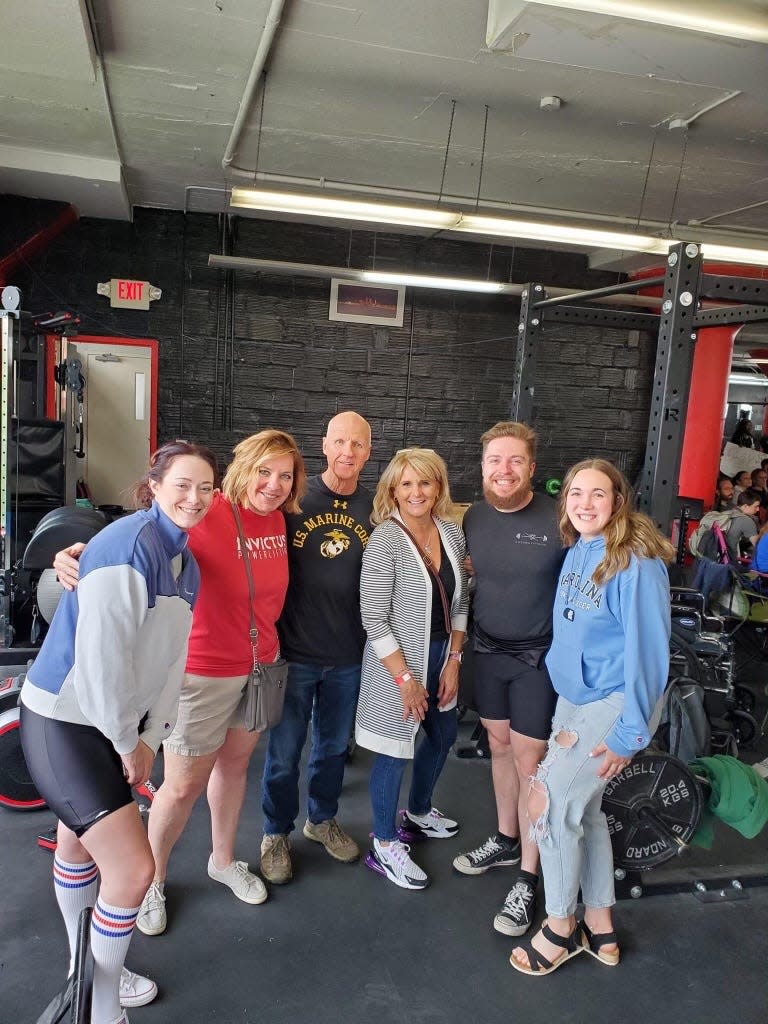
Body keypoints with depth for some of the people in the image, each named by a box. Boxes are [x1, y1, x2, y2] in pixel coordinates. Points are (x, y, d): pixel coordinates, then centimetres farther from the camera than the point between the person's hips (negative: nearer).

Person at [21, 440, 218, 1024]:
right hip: (63, 721, -9)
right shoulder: (129, 545, -23)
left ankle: (89, 972, 45)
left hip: (114, 722, 9)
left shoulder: (187, 564, 6)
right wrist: (126, 741, -12)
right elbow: (101, 655, -24)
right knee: (133, 869, -8)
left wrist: (149, 738, 8)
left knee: (78, 844, 26)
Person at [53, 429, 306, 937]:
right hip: (204, 671, -6)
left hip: (262, 664, 6)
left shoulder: (277, 518, -3)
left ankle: (224, 860, 47)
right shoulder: (207, 514, -24)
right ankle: (153, 881, 36)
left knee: (235, 763, 23)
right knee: (185, 784, 8)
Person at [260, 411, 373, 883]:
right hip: (295, 651, -3)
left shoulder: (376, 509, -2)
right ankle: (277, 834, 34)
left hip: (349, 656, 3)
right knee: (285, 750, 11)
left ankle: (322, 819, 45)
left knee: (335, 745, 21)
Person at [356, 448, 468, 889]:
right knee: (395, 750, 5)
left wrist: (454, 659, 1)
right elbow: (374, 618, -19)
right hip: (398, 661, -7)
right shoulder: (385, 540, -19)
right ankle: (385, 846, 26)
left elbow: (460, 602, 7)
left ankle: (418, 812, 48)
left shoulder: (452, 532, -1)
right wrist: (405, 678, -18)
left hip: (443, 655, 7)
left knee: (443, 736, 22)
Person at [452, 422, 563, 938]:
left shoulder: (558, 518, -17)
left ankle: (528, 878, 16)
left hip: (540, 657, -5)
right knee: (500, 746, 17)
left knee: (530, 760, 1)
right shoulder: (474, 517, -1)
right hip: (489, 651, 5)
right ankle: (505, 840, 38)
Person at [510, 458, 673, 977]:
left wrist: (629, 733, -18)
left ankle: (559, 929, 19)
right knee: (584, 809, 16)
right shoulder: (577, 553, 3)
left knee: (551, 804, -5)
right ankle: (600, 929, 34)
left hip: (613, 702, -8)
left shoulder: (637, 562, -20)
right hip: (574, 697, 8)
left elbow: (647, 649, -20)